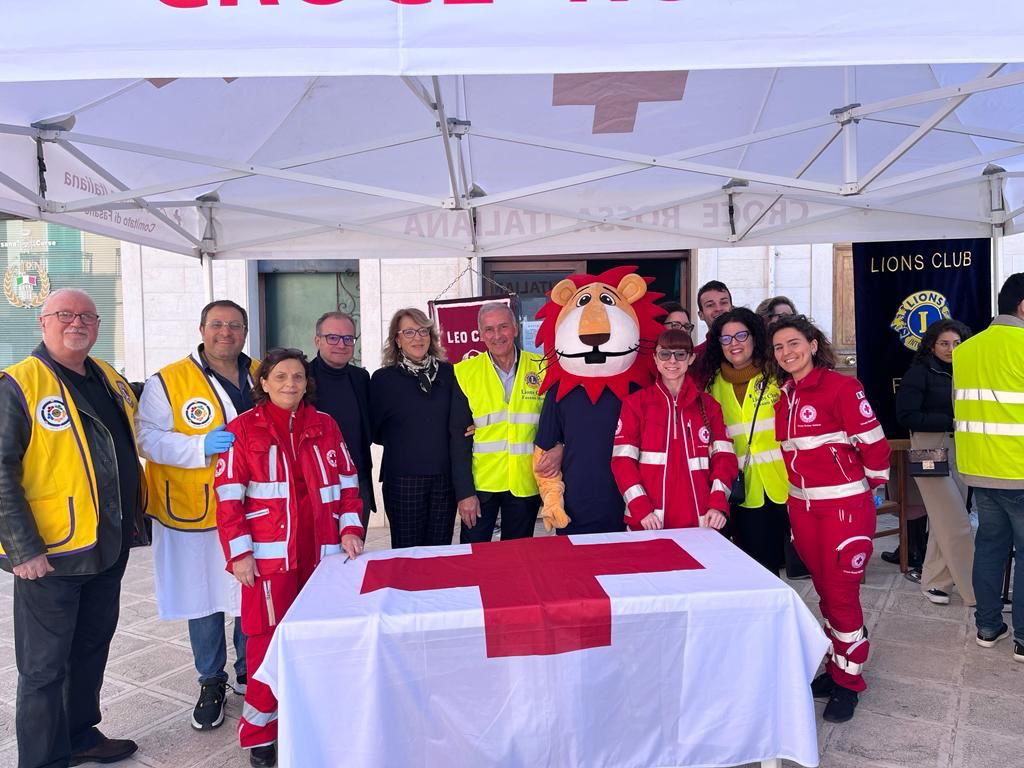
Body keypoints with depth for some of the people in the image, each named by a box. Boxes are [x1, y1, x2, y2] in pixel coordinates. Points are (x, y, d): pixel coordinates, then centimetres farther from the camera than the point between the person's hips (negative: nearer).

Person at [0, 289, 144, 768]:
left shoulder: (110, 379, 9)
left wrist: (133, 516, 18)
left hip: (110, 545, 7)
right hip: (49, 554, -7)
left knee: (92, 647, 21)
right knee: (45, 665, 6)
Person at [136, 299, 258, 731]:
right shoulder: (168, 381, -6)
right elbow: (148, 437, -12)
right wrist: (201, 446, -24)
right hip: (195, 514, -3)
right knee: (205, 598, 9)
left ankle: (250, 672, 35)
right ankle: (211, 683, 29)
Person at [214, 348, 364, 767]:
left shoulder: (325, 426, 8)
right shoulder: (243, 429, -2)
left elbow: (347, 482, 11)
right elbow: (228, 496, -5)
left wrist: (350, 528, 0)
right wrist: (239, 552, -9)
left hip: (322, 552, 3)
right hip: (270, 555, -3)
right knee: (270, 639, 2)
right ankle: (259, 731, 19)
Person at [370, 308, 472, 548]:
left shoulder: (448, 373, 5)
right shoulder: (383, 379, 0)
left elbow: (459, 426, 9)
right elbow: (374, 431, 7)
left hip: (445, 477, 2)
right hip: (402, 481, -2)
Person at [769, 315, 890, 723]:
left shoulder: (841, 386, -13)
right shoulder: (784, 396, 8)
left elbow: (873, 442, -12)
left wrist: (873, 480, 2)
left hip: (845, 506, -6)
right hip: (802, 506, 6)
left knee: (842, 594, 1)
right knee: (824, 590, 15)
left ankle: (848, 682, 17)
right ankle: (835, 668, 30)